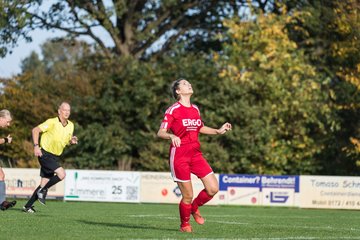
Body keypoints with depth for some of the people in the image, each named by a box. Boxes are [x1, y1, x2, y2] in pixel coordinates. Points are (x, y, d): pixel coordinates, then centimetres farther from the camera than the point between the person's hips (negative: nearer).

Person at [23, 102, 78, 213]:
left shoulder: (70, 125, 6)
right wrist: (36, 146, -22)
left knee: (44, 183, 6)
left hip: (55, 157, 7)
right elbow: (35, 130, -13)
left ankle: (28, 206, 15)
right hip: (45, 154, -7)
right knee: (61, 174, -23)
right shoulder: (52, 122, -14)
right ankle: (42, 191, -6)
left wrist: (72, 141, -4)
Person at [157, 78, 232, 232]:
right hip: (179, 155, -6)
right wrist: (171, 136, -34)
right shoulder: (173, 110, -8)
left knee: (213, 188, -4)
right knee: (188, 196, -4)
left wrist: (218, 131, 18)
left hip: (196, 154, 6)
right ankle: (185, 224, 22)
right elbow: (160, 133, -13)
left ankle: (195, 207, 25)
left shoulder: (195, 109, 12)